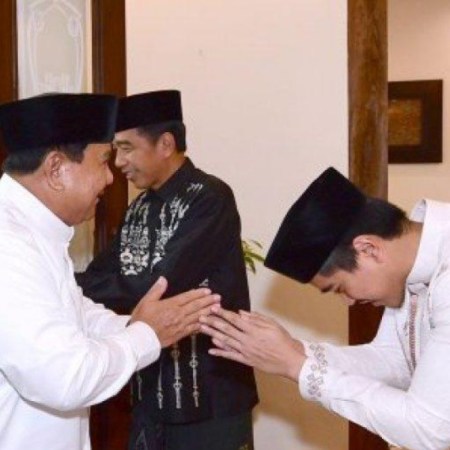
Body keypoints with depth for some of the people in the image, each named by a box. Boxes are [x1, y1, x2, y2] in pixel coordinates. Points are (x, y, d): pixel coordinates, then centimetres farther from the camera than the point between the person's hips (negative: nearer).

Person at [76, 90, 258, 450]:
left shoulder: (210, 198, -16)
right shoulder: (139, 209, 8)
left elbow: (160, 286, -24)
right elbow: (106, 275, 3)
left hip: (211, 394, -7)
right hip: (151, 391, 7)